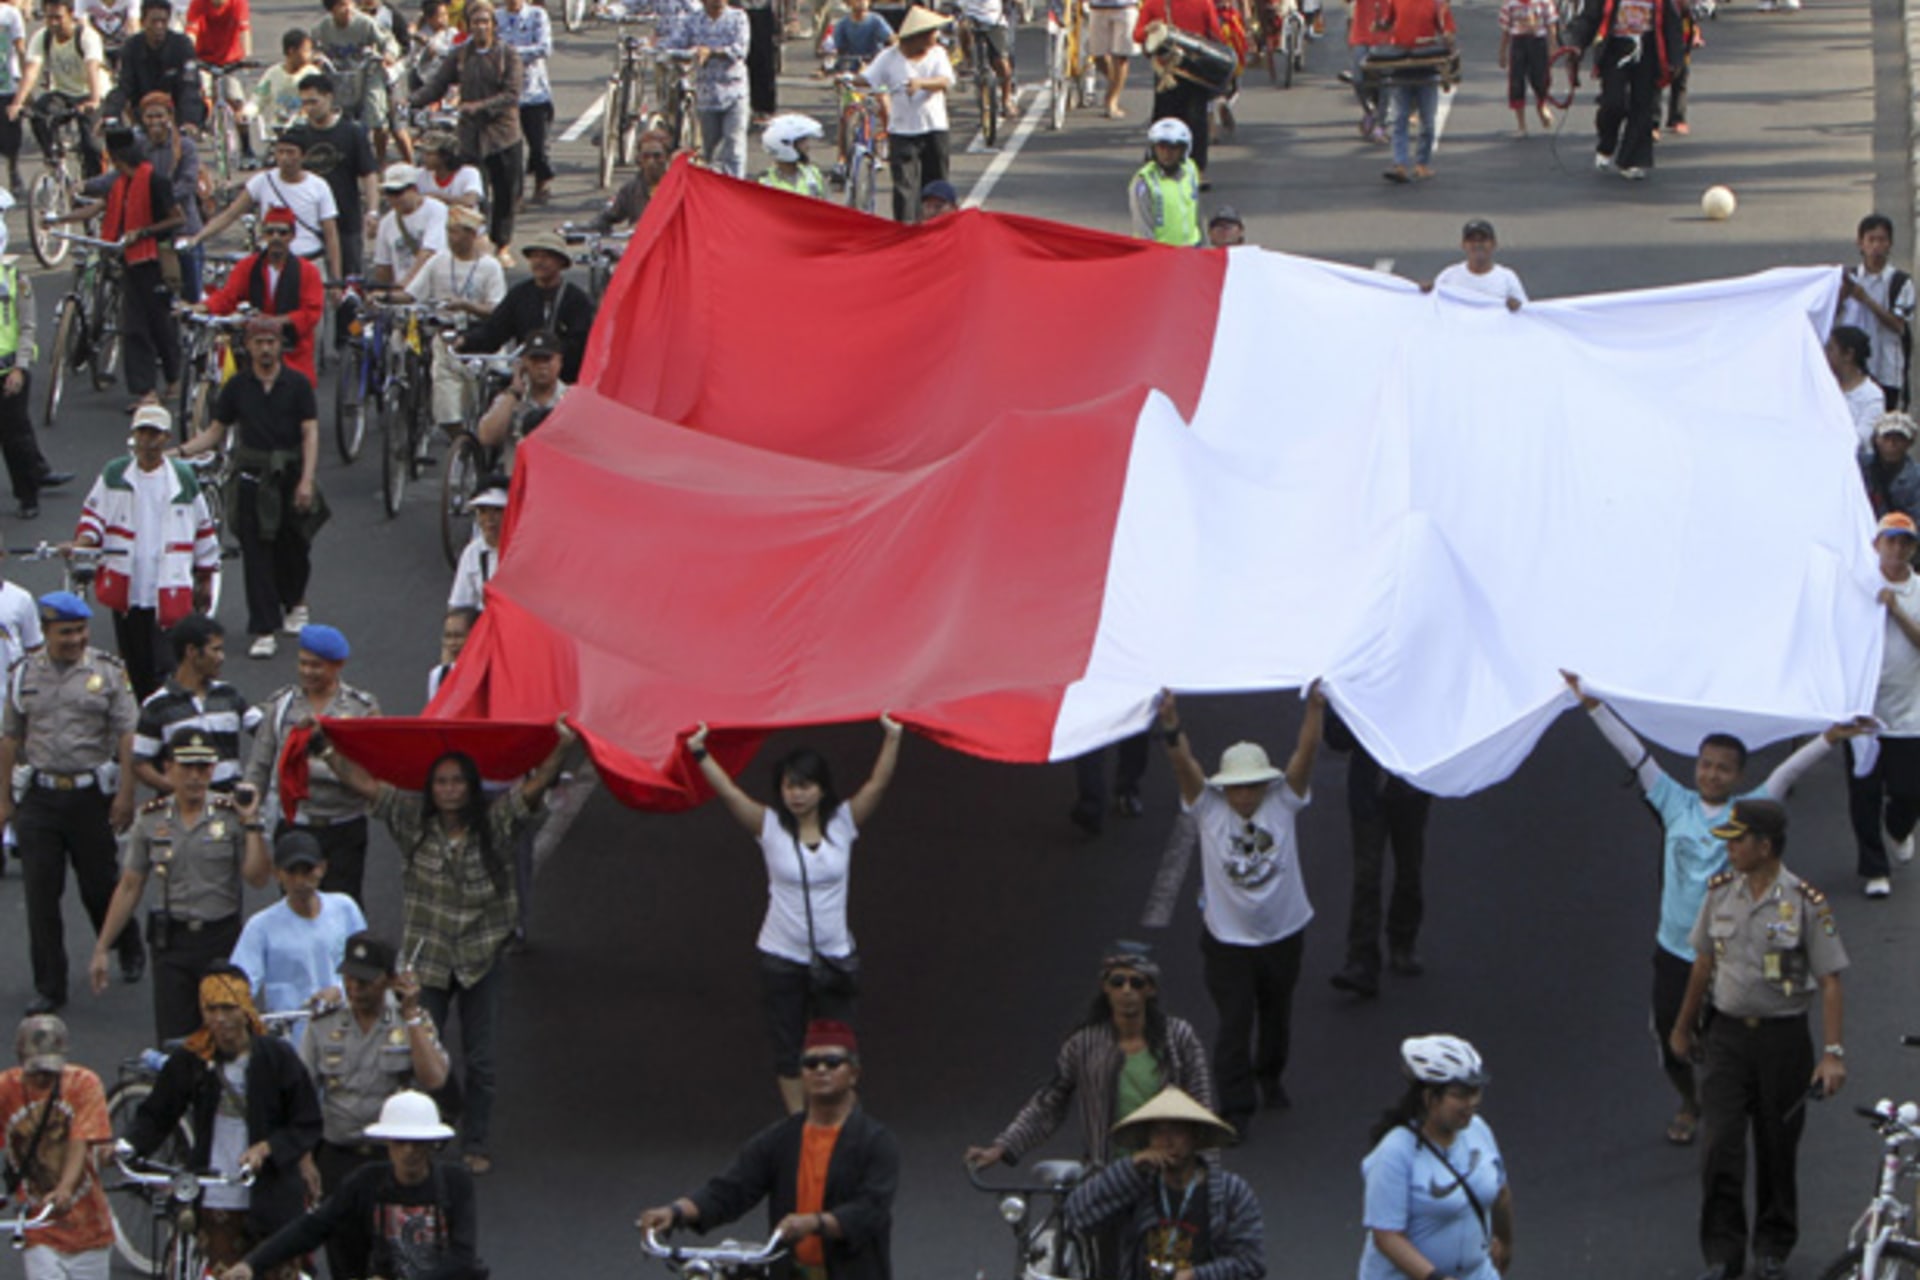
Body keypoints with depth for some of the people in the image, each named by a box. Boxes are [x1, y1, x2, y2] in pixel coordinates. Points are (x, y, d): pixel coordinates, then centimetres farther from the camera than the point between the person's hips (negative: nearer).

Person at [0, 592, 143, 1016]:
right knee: (41, 893, -2)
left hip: (92, 794, -2)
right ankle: (49, 987, 6)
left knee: (99, 885, 7)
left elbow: (127, 736, -4)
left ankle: (130, 951, 36)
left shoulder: (108, 671, -3)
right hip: (40, 797, 2)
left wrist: (126, 794, -10)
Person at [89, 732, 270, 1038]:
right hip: (172, 942, 2)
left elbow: (258, 879, -8)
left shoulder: (230, 814, -2)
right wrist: (101, 948, 8)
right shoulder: (150, 820, 5)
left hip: (222, 937, -2)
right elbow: (129, 888, 10)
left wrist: (251, 825, -15)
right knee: (172, 1039, -3)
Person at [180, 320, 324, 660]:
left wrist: (306, 481, -15)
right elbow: (216, 432, 9)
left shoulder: (297, 384, -1)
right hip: (253, 478, 1)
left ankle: (295, 601, 40)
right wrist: (181, 452, -6)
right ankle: (264, 631, -3)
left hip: (291, 476, -1)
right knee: (257, 553, -4)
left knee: (293, 546, 8)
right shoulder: (237, 386, 4)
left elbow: (310, 433, -5)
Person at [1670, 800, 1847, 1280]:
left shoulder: (1806, 903, -11)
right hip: (1727, 1034, 3)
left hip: (1783, 1038, -3)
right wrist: (1683, 1026, 22)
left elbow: (1829, 982, -9)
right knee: (1721, 1146, -7)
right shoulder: (1720, 891, 1)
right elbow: (1704, 962, 14)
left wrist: (1833, 1053, -16)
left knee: (1777, 1149, 8)